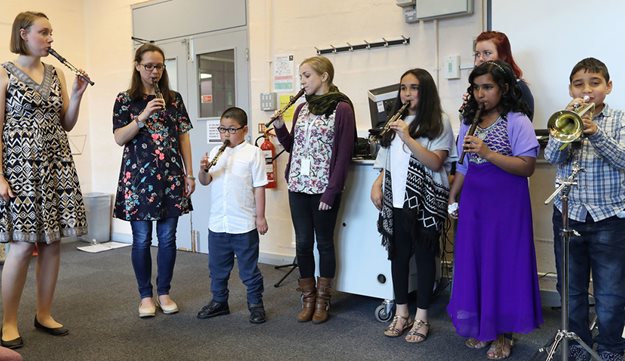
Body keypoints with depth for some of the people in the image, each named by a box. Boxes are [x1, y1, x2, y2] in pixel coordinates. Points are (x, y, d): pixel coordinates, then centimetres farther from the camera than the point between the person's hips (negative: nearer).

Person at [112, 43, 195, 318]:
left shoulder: (174, 98, 10)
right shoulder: (125, 99, 3)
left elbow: (183, 137, 10)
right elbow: (119, 138, -5)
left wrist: (189, 173, 4)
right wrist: (143, 116, -17)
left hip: (170, 176, 2)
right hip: (139, 176, -2)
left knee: (167, 238, 6)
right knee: (142, 239, 4)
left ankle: (164, 293, 20)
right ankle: (145, 296, 18)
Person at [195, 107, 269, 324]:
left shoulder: (253, 153, -5)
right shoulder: (216, 152, 8)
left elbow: (259, 187, -5)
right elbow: (205, 182, 4)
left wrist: (260, 217, -7)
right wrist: (204, 170, -19)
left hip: (244, 224, -5)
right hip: (217, 223, 5)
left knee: (249, 268, 7)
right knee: (217, 267, 16)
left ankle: (256, 304, 20)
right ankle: (219, 301, 32)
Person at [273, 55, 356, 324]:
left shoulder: (341, 108, -7)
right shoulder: (301, 108, 12)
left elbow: (344, 154, -11)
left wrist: (331, 192, -15)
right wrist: (279, 127, 1)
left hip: (324, 189, -5)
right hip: (297, 186, 6)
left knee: (324, 243, 7)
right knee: (302, 243, 9)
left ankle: (322, 300, 21)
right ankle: (308, 299, 23)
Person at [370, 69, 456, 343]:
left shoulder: (439, 122, -2)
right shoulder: (396, 122, 15)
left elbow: (435, 163, -14)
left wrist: (408, 137, -19)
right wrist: (377, 184, 3)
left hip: (425, 202, -5)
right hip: (396, 201, 5)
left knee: (424, 256, 4)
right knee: (398, 255, 10)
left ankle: (421, 318, 16)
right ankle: (401, 314, 23)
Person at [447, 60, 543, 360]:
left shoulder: (517, 121, -7)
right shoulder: (469, 122, 11)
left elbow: (527, 167, -15)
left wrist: (487, 153, -21)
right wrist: (452, 198, 12)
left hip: (506, 202, -5)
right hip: (473, 200, 6)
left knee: (504, 264, 1)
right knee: (473, 262, 9)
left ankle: (503, 333, 17)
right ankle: (479, 325, 25)